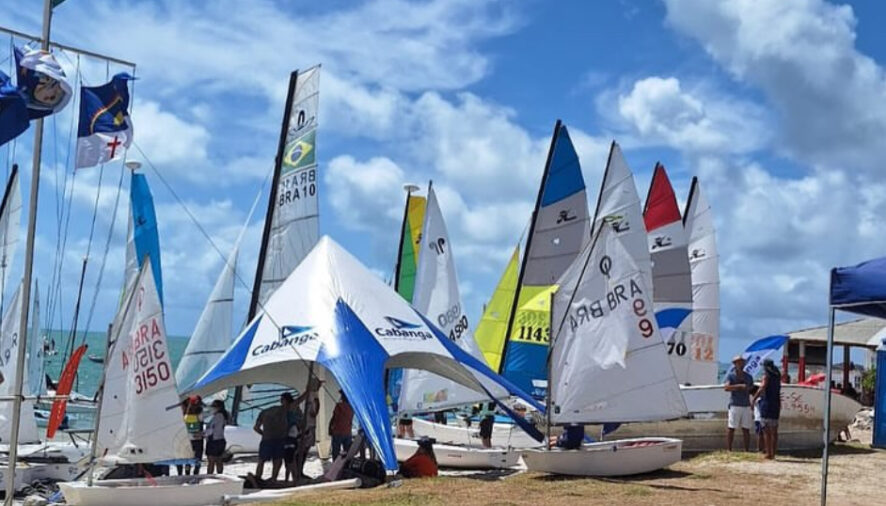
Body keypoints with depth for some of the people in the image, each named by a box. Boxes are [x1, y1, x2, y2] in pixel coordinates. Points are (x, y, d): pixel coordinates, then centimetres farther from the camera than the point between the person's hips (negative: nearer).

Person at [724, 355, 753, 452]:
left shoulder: (748, 377, 15)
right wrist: (740, 386, -24)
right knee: (731, 428, -4)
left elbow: (752, 391, 20)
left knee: (746, 429, 5)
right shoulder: (730, 376, 1)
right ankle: (729, 449, -2)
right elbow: (726, 387, -15)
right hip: (734, 406, -4)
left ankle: (747, 450, 9)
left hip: (746, 406, 4)